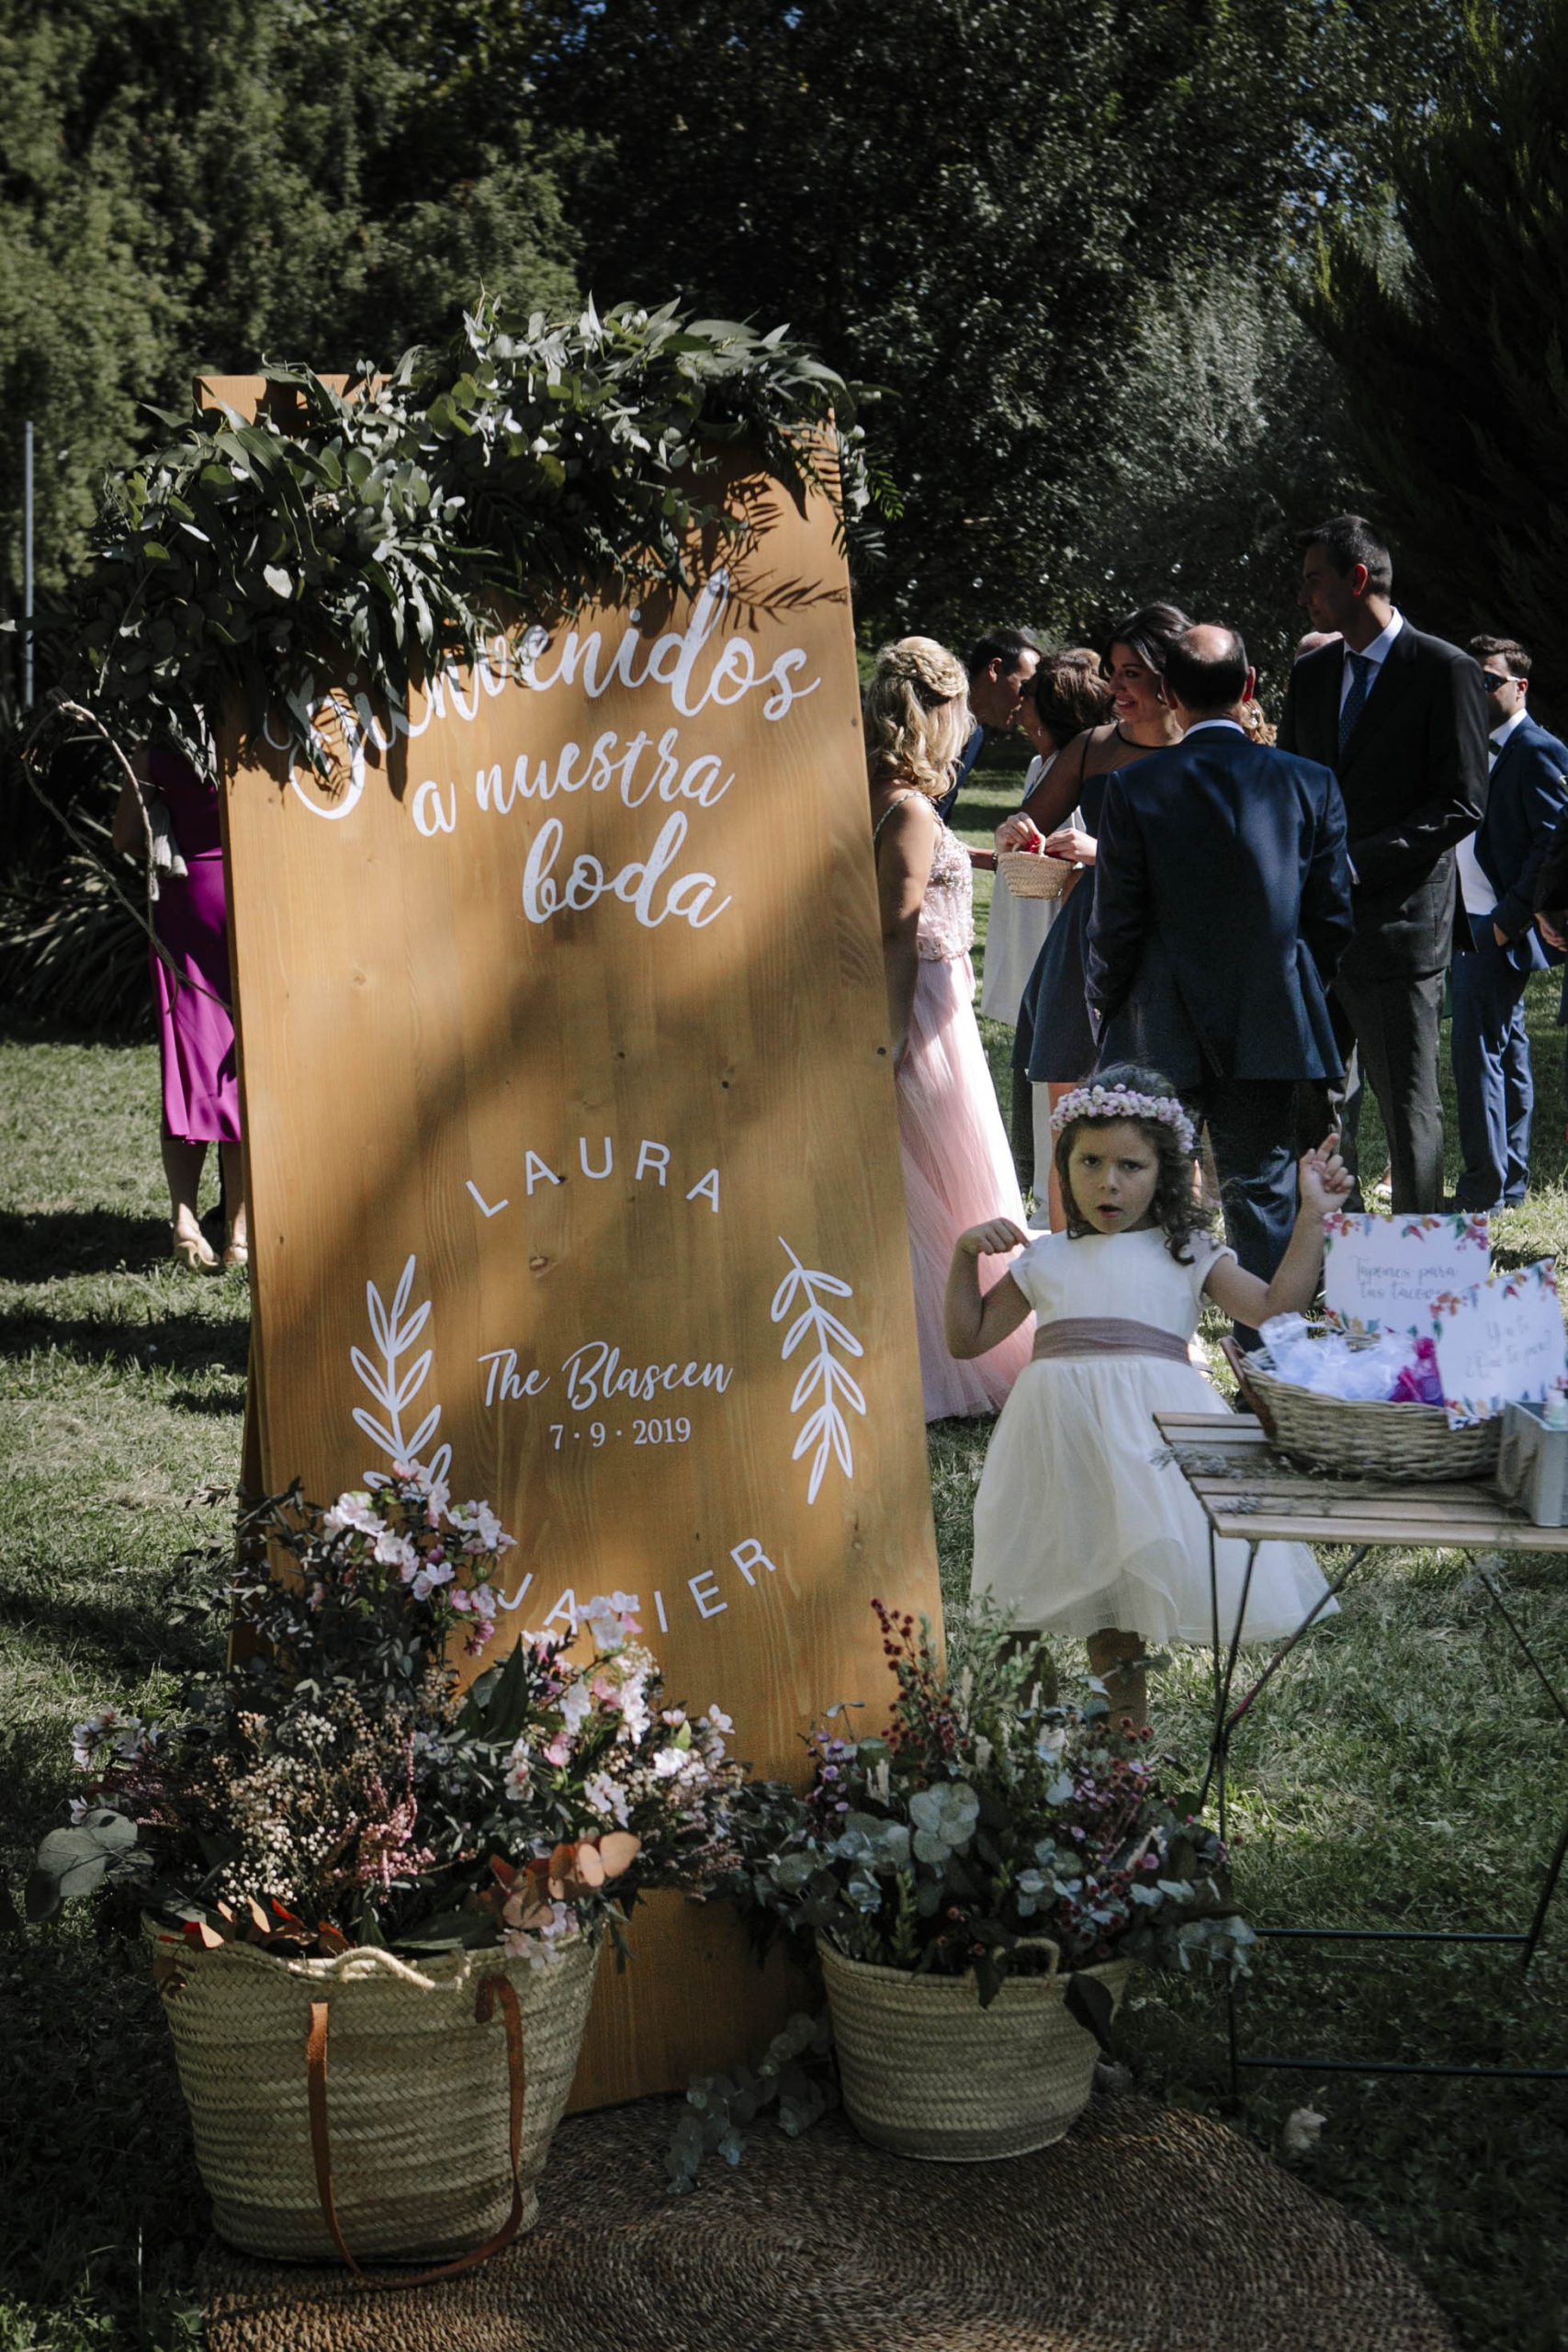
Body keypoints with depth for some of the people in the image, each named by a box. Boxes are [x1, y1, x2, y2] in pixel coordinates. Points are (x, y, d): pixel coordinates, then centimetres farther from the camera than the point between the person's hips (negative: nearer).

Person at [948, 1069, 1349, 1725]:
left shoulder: (1185, 1253, 13)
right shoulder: (1043, 1260, 18)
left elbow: (1273, 1308, 2)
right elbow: (968, 1338, 20)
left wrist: (1312, 1215, -1)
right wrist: (966, 1256, 7)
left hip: (1152, 1423, -2)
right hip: (1061, 1419, 2)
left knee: (1149, 1565, -7)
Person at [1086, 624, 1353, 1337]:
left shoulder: (1134, 789, -9)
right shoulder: (1310, 784, -3)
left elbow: (1115, 924, -7)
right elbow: (1332, 917, 1)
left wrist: (1105, 1009, 9)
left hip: (1162, 1033, -1)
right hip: (1268, 1030, 2)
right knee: (1262, 1191, 10)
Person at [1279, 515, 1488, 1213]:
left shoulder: (1445, 671, -6)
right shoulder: (1311, 674, 14)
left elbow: (1463, 804, -11)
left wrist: (1355, 862, -17)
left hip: (1399, 922, -6)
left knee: (1408, 1106, 0)